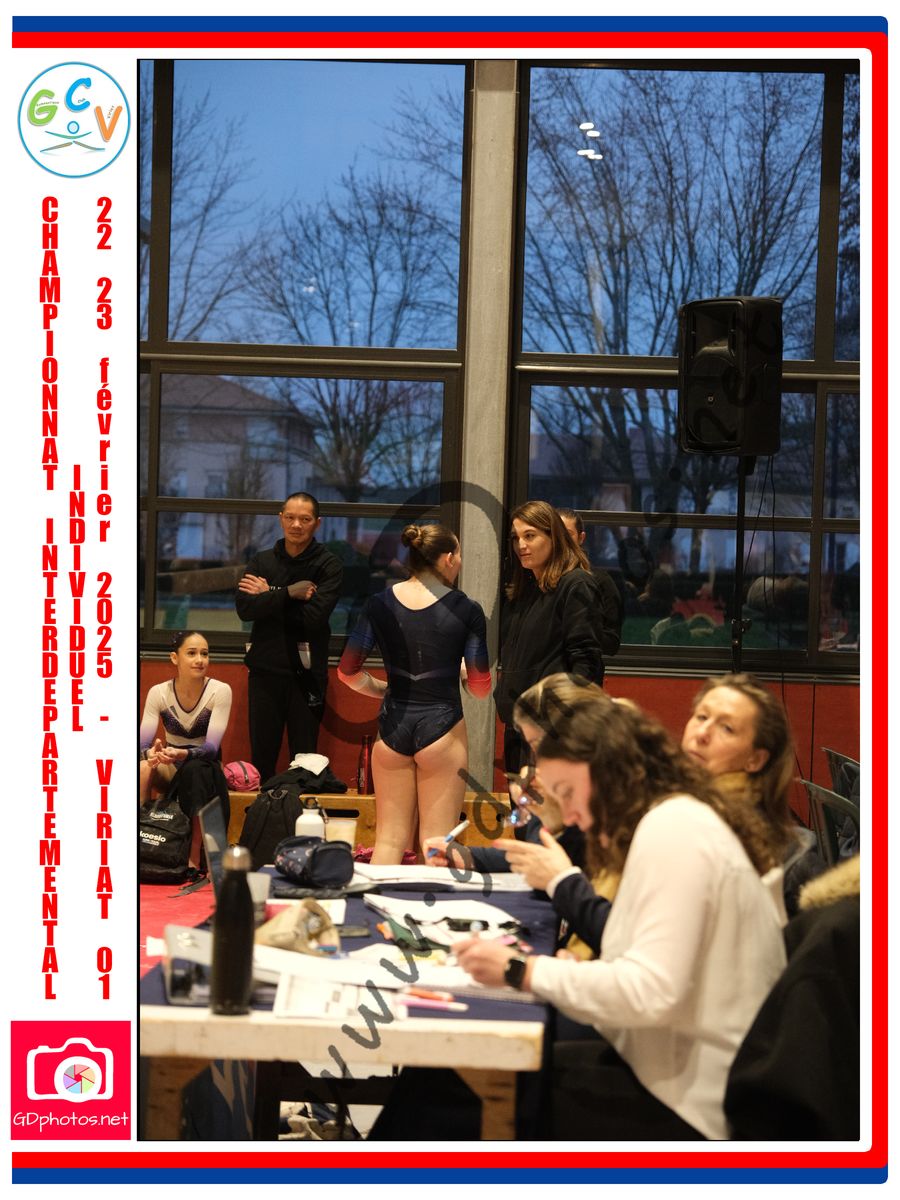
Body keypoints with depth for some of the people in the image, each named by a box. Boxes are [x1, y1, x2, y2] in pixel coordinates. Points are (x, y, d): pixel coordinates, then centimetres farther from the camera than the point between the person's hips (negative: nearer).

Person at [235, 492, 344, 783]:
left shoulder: (329, 566, -2)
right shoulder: (261, 561, 8)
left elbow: (315, 615, -15)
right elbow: (244, 608, -7)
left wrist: (269, 596, -8)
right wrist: (289, 593, -15)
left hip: (306, 674, -3)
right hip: (265, 671, 3)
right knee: (261, 759, 9)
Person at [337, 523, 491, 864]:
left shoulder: (380, 603, 0)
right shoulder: (466, 611, -7)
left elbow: (348, 672, 2)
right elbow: (480, 687, -4)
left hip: (393, 727, 3)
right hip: (441, 727, -3)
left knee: (389, 840, 12)